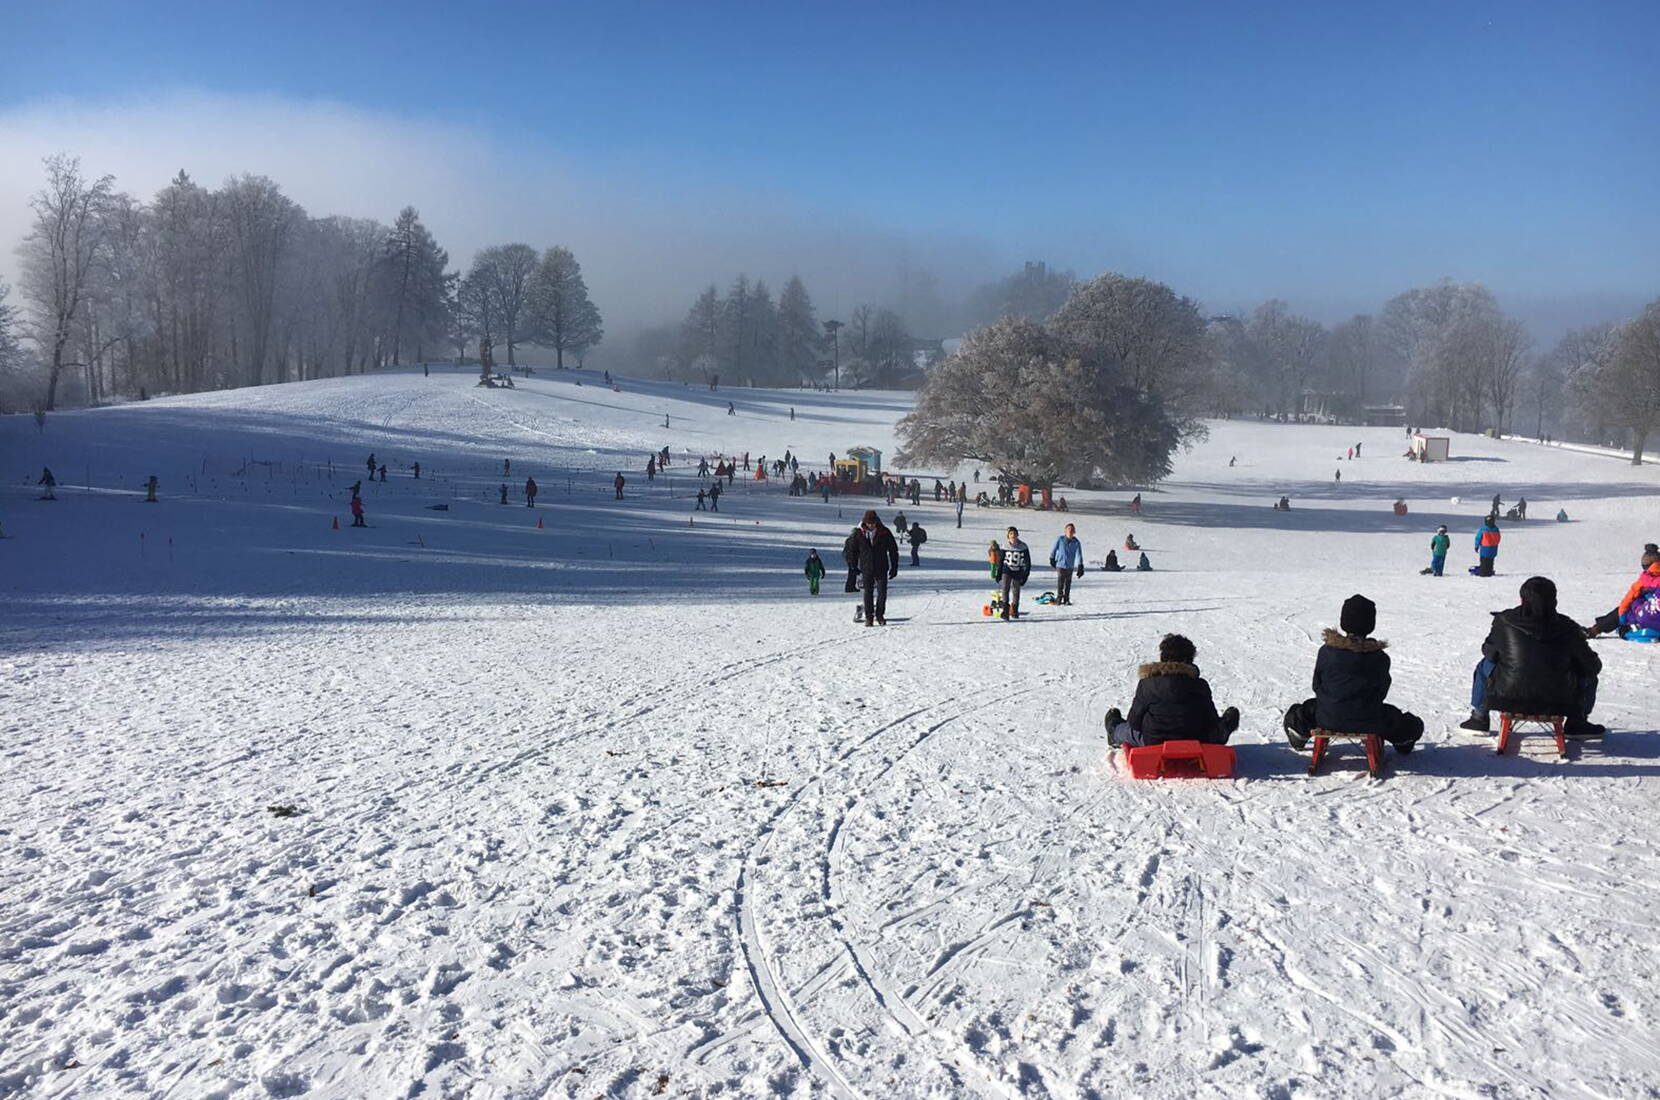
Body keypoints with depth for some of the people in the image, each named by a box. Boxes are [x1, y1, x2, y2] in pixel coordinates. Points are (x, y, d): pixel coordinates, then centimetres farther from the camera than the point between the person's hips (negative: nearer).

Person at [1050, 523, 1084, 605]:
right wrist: (1052, 559, 12)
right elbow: (1053, 549, 3)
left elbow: (1078, 554, -10)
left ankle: (1066, 599, 19)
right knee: (1060, 582, -5)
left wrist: (1080, 566, -17)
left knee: (1068, 583, 9)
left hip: (1070, 566, 2)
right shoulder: (1060, 539, -10)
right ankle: (1059, 597, 9)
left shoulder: (1076, 542, -6)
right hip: (1060, 564, -2)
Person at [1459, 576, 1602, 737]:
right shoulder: (1568, 630, -8)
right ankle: (1576, 723, 33)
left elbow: (1490, 653, 5)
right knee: (1589, 676, 27)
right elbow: (1592, 666, 0)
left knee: (1485, 665, 30)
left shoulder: (1504, 622, -9)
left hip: (1507, 698, 0)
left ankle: (1479, 719, 33)